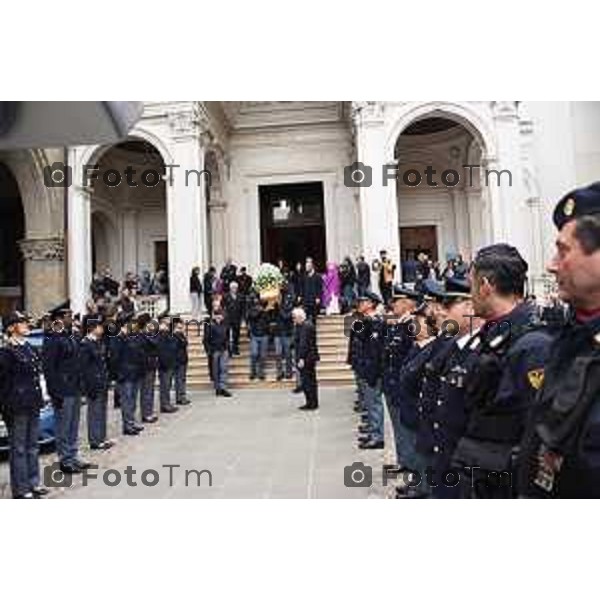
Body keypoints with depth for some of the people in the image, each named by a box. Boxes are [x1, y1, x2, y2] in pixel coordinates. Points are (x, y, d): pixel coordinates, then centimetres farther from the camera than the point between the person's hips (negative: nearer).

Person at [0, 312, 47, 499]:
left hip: (33, 405, 7)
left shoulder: (29, 348, 11)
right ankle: (21, 489, 12)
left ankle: (33, 483, 25)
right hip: (17, 406, -7)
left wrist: (39, 399, 14)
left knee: (32, 446, 14)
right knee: (19, 448, 3)